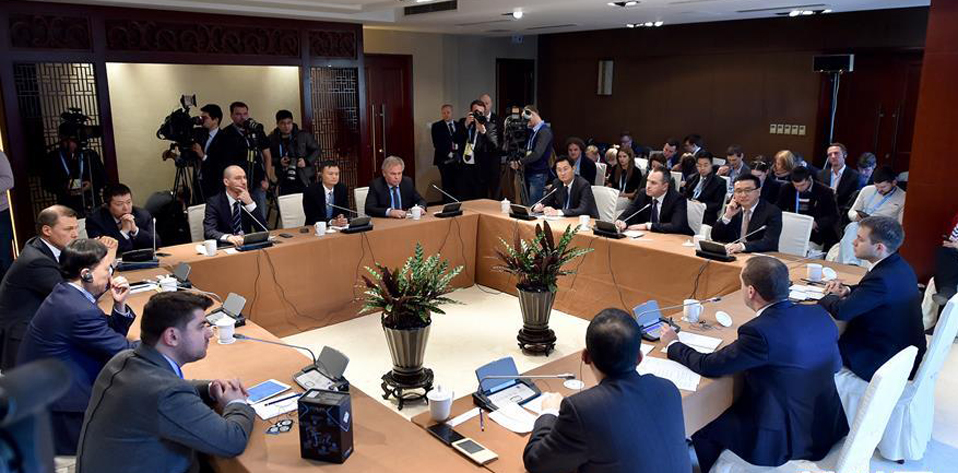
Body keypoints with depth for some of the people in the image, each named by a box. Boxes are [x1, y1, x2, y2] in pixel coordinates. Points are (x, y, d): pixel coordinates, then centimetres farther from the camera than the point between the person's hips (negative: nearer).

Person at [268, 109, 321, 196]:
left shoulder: (304, 135, -2)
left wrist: (307, 161, -10)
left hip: (305, 180, -2)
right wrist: (279, 161, -8)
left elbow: (316, 150, 6)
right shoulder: (272, 139, 3)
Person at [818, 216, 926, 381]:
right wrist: (848, 290, 2)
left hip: (886, 362, -9)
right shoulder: (899, 266, 1)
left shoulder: (884, 278, -30)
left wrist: (831, 296, -6)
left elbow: (841, 311, -27)